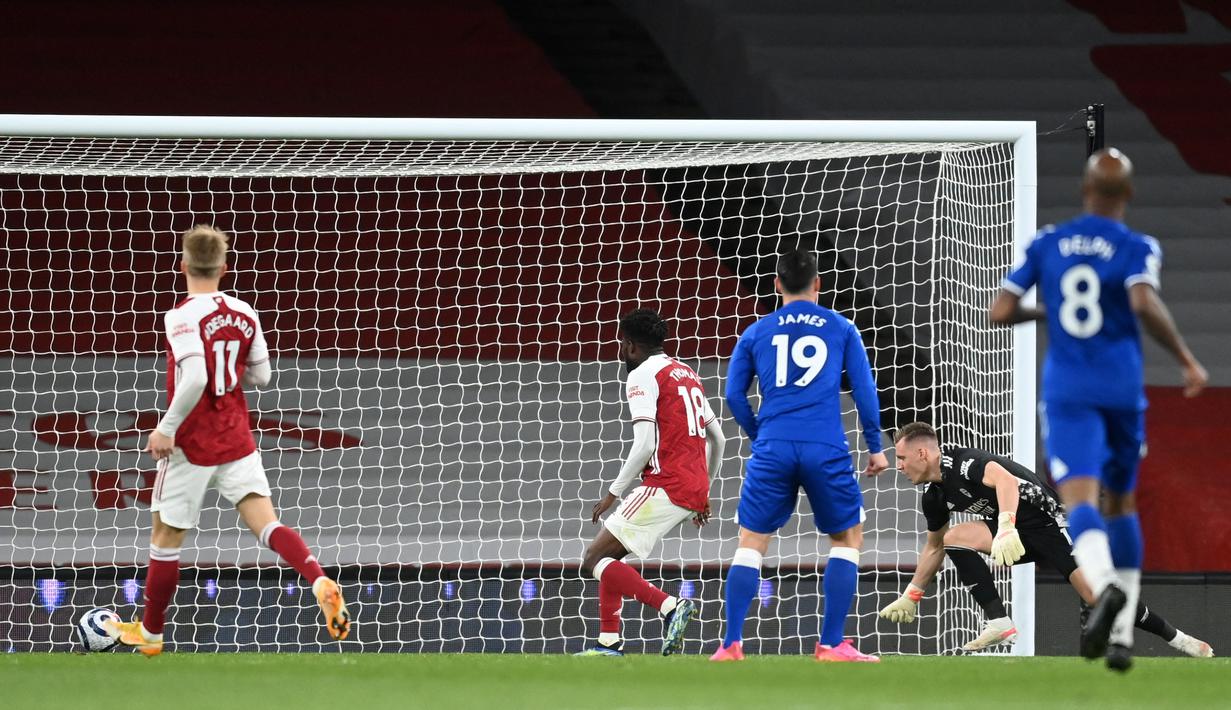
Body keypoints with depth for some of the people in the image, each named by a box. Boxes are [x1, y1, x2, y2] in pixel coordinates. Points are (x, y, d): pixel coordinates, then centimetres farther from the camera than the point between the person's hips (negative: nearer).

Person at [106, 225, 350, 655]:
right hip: (238, 442, 5)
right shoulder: (244, 314, 2)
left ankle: (150, 632, 23)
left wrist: (167, 428, -20)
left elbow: (194, 380, -29)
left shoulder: (182, 317, -17)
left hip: (191, 445, -5)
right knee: (266, 524, -4)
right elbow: (261, 376, 10)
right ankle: (320, 583, -30)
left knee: (166, 537, 10)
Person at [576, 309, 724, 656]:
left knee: (595, 560, -7)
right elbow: (717, 438, 22)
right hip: (694, 490, 9)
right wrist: (703, 493, 29)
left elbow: (645, 445, -17)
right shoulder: (687, 374, 20)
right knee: (609, 553, 20)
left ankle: (670, 607, -22)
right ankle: (609, 641, 13)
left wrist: (613, 493, -10)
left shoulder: (642, 376, -7)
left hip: (664, 486, -9)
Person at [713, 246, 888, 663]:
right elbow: (865, 390, 7)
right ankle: (832, 645, 4)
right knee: (848, 537, 13)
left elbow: (734, 396, 11)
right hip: (826, 451, -1)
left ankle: (731, 645, -1)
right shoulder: (841, 329, 10)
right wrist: (875, 448, 14)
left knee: (751, 542, 9)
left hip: (772, 449, 1)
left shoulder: (756, 333, 13)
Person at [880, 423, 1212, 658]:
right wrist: (910, 597, 26)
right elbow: (934, 547, 25)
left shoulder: (961, 461, -21)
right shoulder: (933, 500, 9)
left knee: (1098, 596, -17)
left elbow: (1005, 479, -39)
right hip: (1016, 534, 9)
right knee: (954, 538, -10)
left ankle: (1176, 638, -3)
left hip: (1048, 519, -9)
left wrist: (1006, 528, -52)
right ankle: (999, 623, -16)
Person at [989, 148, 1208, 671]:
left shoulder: (1045, 244, 6)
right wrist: (1186, 360, -11)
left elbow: (1000, 312, 2)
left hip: (1066, 391, 0)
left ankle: (1107, 584, -48)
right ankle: (1121, 634, 16)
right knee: (1121, 501, 18)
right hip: (1122, 387, 0)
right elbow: (1144, 304, -22)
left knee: (1080, 498, -14)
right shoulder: (1136, 248, -2)